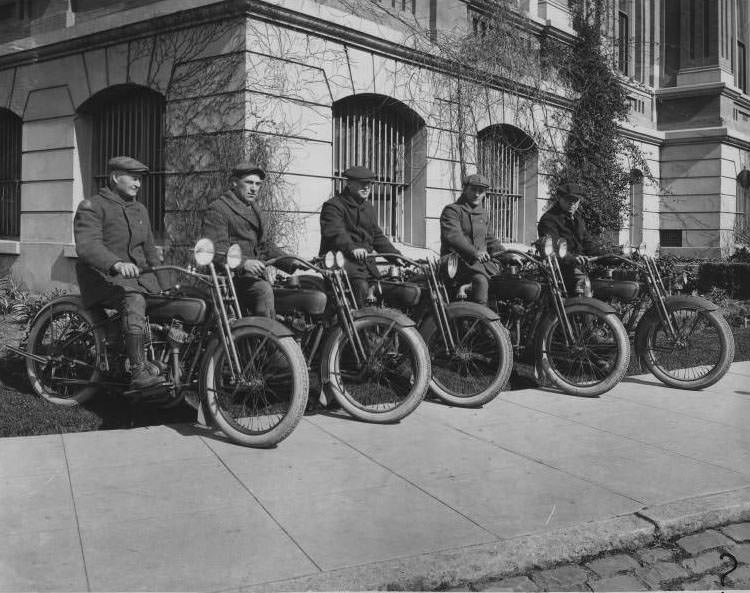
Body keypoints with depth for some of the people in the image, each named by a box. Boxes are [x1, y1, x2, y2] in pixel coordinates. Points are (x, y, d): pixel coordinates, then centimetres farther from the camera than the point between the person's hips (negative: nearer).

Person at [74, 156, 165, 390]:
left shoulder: (140, 209, 19)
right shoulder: (92, 207, -5)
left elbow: (149, 249, 25)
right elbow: (87, 245, -22)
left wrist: (162, 286, 14)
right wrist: (117, 264, -42)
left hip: (138, 274, 7)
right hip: (103, 276, -7)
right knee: (134, 300, -38)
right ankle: (138, 372, -41)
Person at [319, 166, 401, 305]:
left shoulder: (369, 209, 24)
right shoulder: (333, 206, -4)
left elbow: (378, 237, 26)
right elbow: (335, 233, -21)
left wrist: (397, 256, 13)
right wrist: (352, 248, -40)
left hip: (366, 262, 8)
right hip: (342, 259, -8)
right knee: (361, 287, -31)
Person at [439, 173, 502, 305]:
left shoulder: (483, 214, 23)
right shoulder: (452, 210, -3)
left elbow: (490, 240, 28)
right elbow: (452, 236, -20)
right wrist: (474, 252, -36)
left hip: (482, 261, 7)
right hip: (456, 261, -7)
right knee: (480, 280, -35)